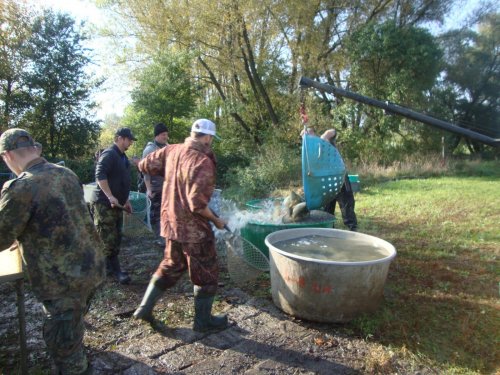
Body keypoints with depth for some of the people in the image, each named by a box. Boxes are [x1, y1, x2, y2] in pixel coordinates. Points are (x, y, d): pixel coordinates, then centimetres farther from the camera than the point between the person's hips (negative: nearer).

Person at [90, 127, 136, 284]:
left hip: (117, 203, 10)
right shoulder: (109, 154, -13)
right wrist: (110, 196, -31)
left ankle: (109, 267, 23)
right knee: (108, 239, -3)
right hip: (104, 203, -10)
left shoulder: (122, 156, 17)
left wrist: (126, 200, 22)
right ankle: (116, 270, 1)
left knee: (115, 238, 14)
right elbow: (100, 175, -26)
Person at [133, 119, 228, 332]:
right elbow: (198, 204, -26)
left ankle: (145, 308, 30)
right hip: (194, 228, -7)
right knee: (207, 273, 11)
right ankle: (203, 320, 24)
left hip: (171, 222, 7)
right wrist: (216, 220, -10)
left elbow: (145, 166, 10)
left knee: (171, 266, 26)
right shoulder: (203, 162, -22)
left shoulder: (171, 151, -1)